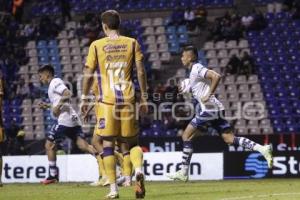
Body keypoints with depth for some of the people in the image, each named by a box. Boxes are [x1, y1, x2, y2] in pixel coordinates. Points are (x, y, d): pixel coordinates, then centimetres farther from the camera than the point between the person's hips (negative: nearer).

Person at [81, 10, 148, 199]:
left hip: (107, 100, -2)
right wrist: (144, 98, 8)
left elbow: (88, 75, 2)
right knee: (130, 143, 11)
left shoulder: (96, 46, 2)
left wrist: (84, 99, 11)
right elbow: (141, 72, 2)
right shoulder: (132, 43, 6)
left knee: (108, 143, 4)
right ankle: (139, 169, -19)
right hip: (128, 98, 2)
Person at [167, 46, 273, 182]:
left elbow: (216, 76, -23)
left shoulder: (197, 69, -9)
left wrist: (208, 95, -22)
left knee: (186, 136, -1)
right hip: (215, 110, 10)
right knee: (230, 139, 2)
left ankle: (184, 173, 1)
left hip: (208, 108, -10)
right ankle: (262, 149, -10)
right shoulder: (194, 70, 21)